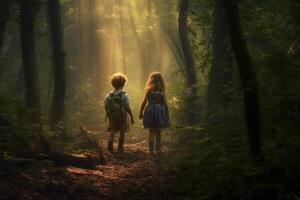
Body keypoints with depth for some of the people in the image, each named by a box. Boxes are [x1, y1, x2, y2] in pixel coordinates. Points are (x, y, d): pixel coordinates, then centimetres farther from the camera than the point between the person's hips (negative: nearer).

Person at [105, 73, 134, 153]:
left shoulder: (109, 95, -6)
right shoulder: (124, 95, -16)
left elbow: (106, 107, -1)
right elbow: (127, 107, -16)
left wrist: (107, 115, 14)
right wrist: (131, 117, -7)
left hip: (112, 116, 2)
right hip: (122, 116, -2)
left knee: (112, 130, 14)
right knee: (122, 132, 11)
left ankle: (110, 142, -9)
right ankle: (120, 148, 17)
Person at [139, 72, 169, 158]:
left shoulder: (149, 90, -6)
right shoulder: (162, 91, -4)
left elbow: (144, 102, -6)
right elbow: (165, 103, -1)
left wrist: (141, 112, 4)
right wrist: (167, 113, 10)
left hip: (150, 111, -1)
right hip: (160, 111, 1)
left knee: (151, 131, 4)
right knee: (158, 131, 16)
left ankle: (151, 150, -4)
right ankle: (157, 149, 27)